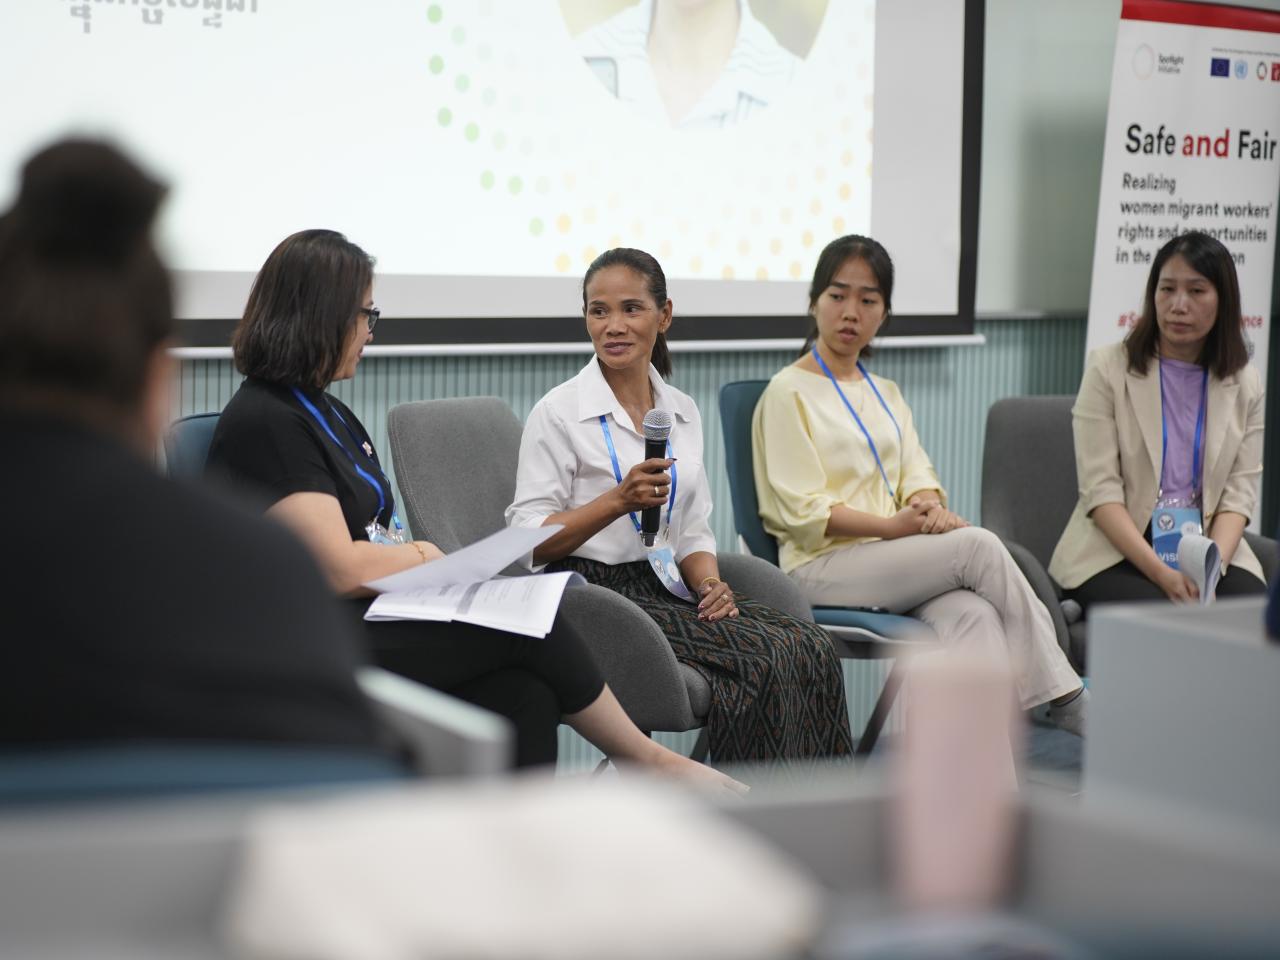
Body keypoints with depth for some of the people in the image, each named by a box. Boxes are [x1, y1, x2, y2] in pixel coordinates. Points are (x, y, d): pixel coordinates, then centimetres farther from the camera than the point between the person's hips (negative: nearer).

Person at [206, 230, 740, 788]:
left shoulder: (326, 411, 20)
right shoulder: (262, 423, -12)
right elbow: (338, 569, -18)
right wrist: (424, 555, -1)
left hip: (375, 618, 9)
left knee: (522, 689, -20)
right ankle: (651, 761, 3)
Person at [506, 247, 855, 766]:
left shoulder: (682, 412, 15)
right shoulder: (559, 412, -3)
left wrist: (710, 584, -3)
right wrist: (618, 500, -19)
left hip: (667, 588, 6)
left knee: (811, 646, -21)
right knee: (763, 658, -27)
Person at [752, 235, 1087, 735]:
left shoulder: (885, 394, 22)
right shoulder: (788, 392, 0)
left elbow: (916, 473, 12)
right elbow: (803, 511, -9)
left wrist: (931, 509, -13)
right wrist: (894, 526, -19)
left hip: (894, 561, 6)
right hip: (822, 564, -6)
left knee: (973, 613, -29)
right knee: (979, 545, -25)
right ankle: (1065, 699, -14)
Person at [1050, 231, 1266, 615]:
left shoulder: (1244, 384, 11)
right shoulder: (1108, 368, 1)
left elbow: (1239, 493, 4)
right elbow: (1100, 489, -7)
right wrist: (1160, 572, -20)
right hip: (1117, 552, -3)